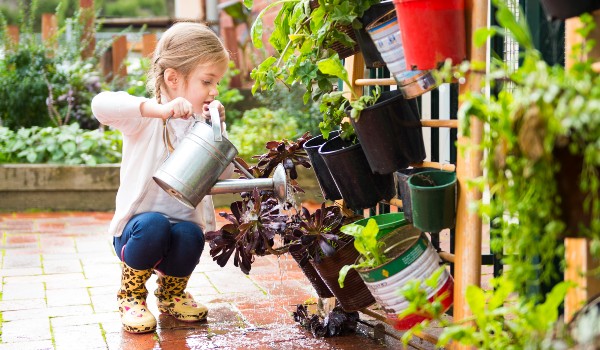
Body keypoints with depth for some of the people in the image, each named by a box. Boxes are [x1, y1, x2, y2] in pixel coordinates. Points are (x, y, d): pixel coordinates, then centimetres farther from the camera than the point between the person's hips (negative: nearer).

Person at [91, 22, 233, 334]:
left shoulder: (202, 123, 4)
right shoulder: (145, 118, -10)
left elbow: (223, 176, -4)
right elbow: (101, 104, -31)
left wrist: (217, 130, -15)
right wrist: (158, 108, -41)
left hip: (186, 224, 3)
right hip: (137, 230, -3)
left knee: (190, 235, -31)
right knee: (152, 225, -36)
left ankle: (171, 292, 5)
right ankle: (131, 295, -5)